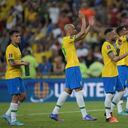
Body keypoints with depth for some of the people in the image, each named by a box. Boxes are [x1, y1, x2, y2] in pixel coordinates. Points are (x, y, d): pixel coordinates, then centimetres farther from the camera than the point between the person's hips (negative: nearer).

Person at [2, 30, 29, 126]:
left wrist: (22, 63, 8)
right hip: (12, 76, -10)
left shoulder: (17, 48, 17)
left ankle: (8, 114, 15)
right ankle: (13, 120, -3)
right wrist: (23, 63, -13)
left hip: (18, 76, 10)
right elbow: (12, 63, -22)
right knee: (16, 96, -8)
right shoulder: (10, 48, -14)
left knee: (23, 95, 9)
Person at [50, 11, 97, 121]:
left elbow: (83, 35, 25)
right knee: (78, 90, -9)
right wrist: (83, 19, -2)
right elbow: (82, 32, -12)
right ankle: (85, 115, -9)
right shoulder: (68, 39, -10)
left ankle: (55, 113, 11)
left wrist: (90, 25, 23)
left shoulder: (68, 40, 18)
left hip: (70, 67, 10)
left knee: (68, 90, 10)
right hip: (73, 67, -10)